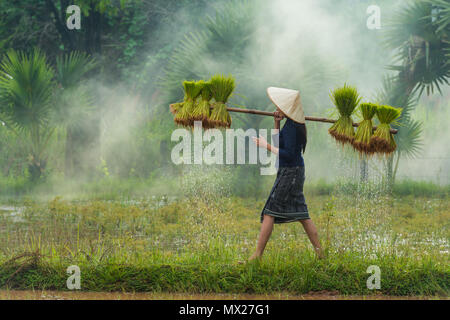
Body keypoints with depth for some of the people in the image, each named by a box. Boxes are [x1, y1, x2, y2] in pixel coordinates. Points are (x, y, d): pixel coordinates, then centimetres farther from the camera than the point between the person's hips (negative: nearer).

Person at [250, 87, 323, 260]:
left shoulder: (292, 127, -19)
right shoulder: (292, 124, 10)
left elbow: (288, 154, -23)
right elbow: (280, 142, 23)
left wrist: (266, 145, -19)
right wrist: (277, 123, 9)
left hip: (290, 172, -10)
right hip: (293, 172, 10)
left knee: (270, 212, -7)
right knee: (300, 213, 13)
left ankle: (258, 254, -5)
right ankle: (319, 252, 13)